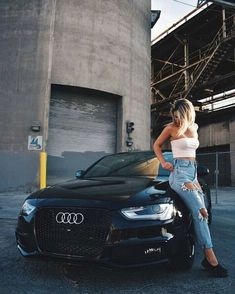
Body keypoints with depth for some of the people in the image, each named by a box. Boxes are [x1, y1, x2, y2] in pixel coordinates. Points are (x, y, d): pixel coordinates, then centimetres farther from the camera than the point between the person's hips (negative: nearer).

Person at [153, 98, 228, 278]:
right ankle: (211, 257, -17)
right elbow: (157, 145, 8)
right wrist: (163, 162, -5)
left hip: (193, 171, 6)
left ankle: (208, 259, 2)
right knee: (200, 211, -19)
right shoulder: (171, 128, -2)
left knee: (200, 214, -1)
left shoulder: (194, 128, 14)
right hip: (180, 172, -6)